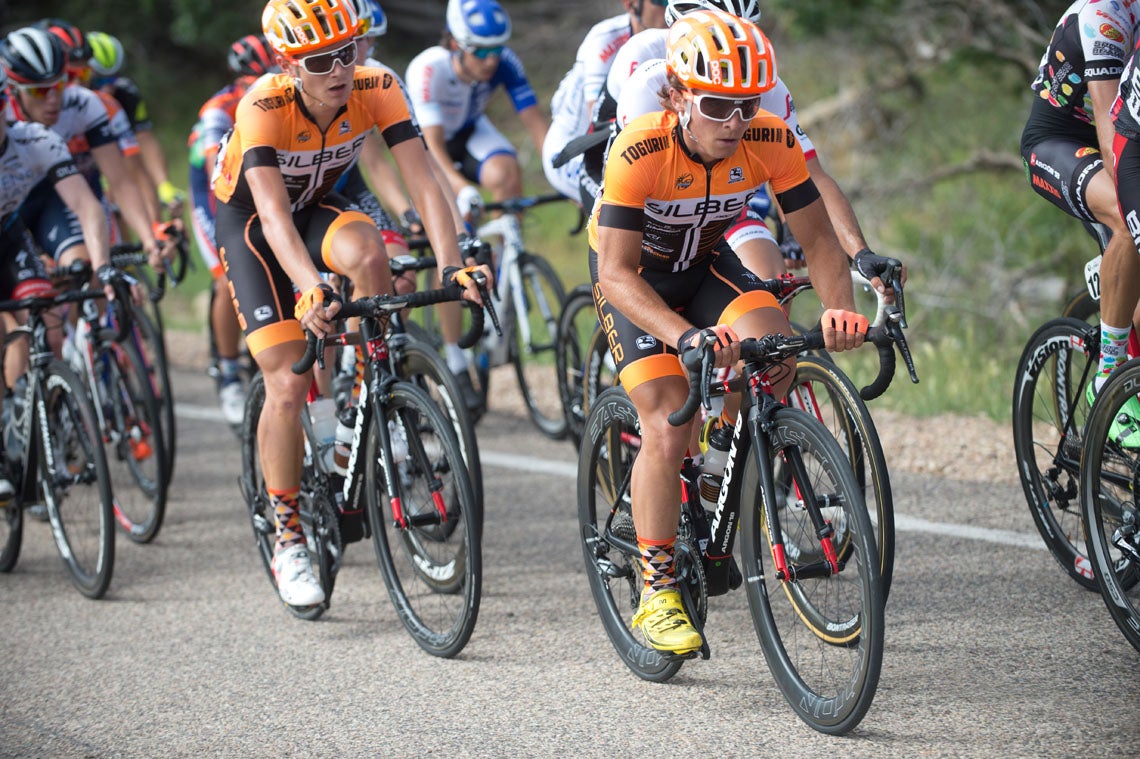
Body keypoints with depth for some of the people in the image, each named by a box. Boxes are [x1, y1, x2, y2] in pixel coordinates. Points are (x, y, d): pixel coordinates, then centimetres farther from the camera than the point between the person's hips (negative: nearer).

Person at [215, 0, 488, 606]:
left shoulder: (376, 90, -24)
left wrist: (452, 264, -44)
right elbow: (273, 213, -43)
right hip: (247, 220, -3)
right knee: (288, 384, -14)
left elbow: (422, 181, -29)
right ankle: (288, 543, 0)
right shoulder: (264, 107, -33)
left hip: (316, 207, 3)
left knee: (365, 249, -34)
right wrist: (310, 292, -58)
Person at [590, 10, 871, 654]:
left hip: (705, 263, 3)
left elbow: (818, 237, -17)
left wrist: (841, 309, -37)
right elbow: (617, 272, -38)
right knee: (669, 431, -18)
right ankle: (657, 595, -4)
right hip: (634, 275, -3)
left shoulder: (770, 141, -24)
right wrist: (687, 336, -53)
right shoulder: (640, 152, -34)